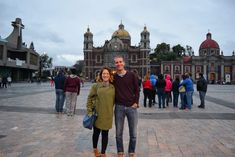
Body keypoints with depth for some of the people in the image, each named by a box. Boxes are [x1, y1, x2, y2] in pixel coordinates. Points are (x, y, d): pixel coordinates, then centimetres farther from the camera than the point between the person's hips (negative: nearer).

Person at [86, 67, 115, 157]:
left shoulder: (113, 87, 2)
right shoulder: (96, 85, -5)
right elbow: (90, 98, 0)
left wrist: (110, 108, 9)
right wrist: (89, 110, -2)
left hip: (108, 114, 1)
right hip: (97, 113, -1)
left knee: (105, 134, 9)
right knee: (96, 132, 15)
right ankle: (95, 149, 41)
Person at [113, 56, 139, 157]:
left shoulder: (131, 75, 0)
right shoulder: (113, 77, 3)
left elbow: (137, 90, 3)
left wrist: (136, 103, -4)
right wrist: (113, 103, 0)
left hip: (132, 107, -1)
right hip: (119, 107, 1)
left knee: (133, 133, 7)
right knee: (118, 133, 9)